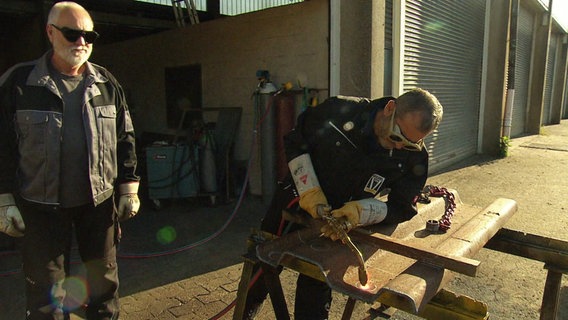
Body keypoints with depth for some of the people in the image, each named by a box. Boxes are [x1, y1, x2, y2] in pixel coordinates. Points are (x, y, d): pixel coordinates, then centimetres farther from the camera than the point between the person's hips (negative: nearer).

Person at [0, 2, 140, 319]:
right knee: (46, 287, 10)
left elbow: (125, 139, 7)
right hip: (42, 205, -2)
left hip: (99, 201, 3)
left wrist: (129, 189, 5)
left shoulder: (107, 83, 4)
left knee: (105, 278, 15)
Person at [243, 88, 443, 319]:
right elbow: (295, 143, -10)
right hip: (293, 203, 1)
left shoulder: (414, 157, -18)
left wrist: (360, 211, -31)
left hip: (338, 225, 0)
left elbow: (401, 208, -11)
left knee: (314, 295, 1)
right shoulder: (340, 110, -22)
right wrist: (309, 191, -20)